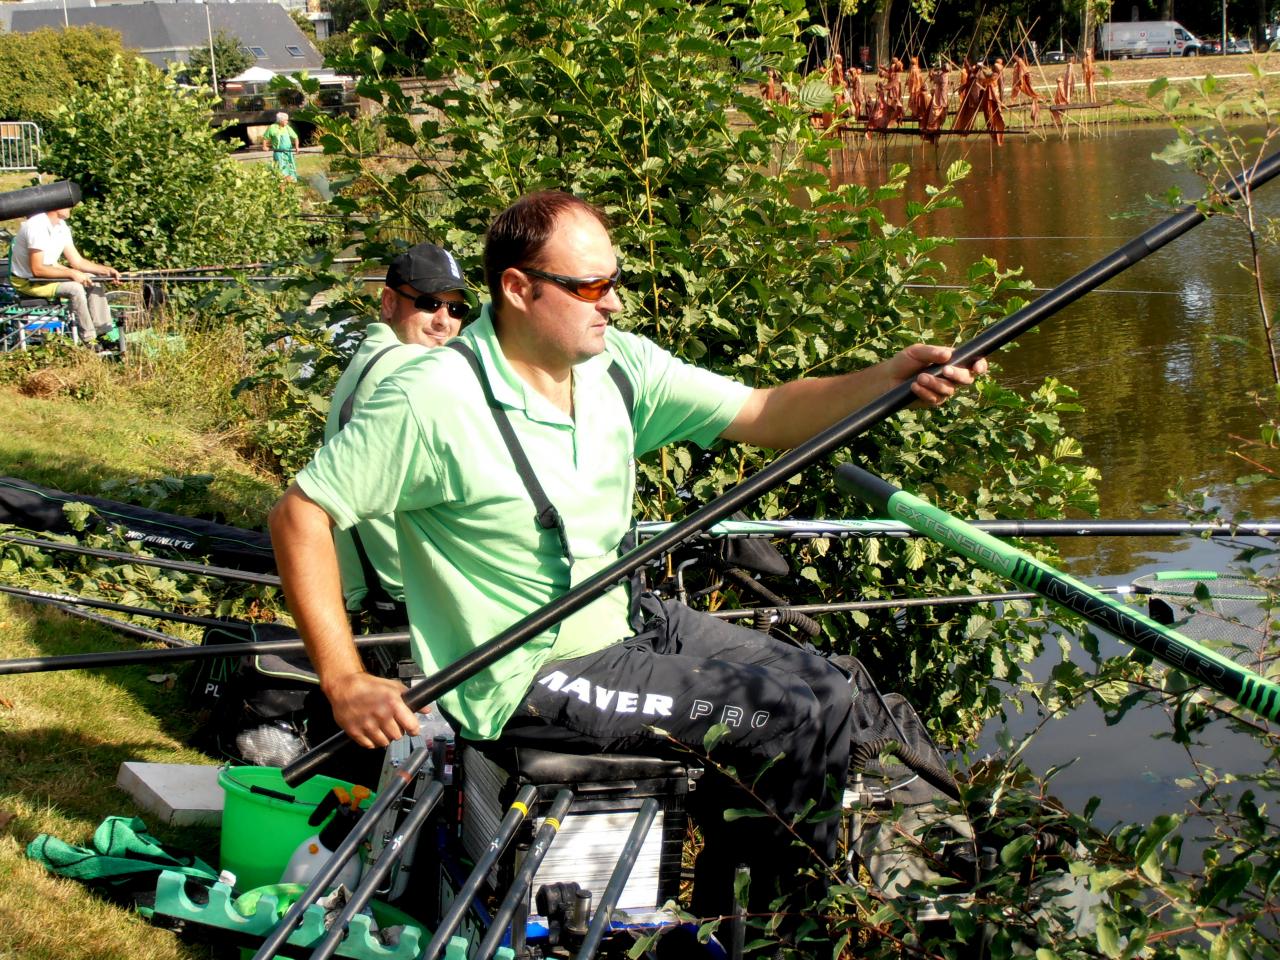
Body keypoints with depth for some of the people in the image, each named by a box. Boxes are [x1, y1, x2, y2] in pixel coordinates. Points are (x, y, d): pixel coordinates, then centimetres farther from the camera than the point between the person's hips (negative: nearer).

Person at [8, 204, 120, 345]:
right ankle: (89, 340, -19)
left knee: (93, 280, -1)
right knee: (74, 287, -27)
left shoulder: (61, 226, 2)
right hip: (27, 281, -9)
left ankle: (103, 332, 1)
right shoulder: (37, 226, -26)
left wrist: (106, 270, -8)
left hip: (49, 272, 9)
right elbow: (37, 269, -29)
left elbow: (77, 261, 5)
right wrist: (71, 273, -29)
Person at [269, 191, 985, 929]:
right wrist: (347, 684, -23)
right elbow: (299, 515, -18)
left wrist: (888, 379, -20)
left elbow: (764, 416, -3)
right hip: (529, 678, -8)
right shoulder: (432, 402, -21)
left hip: (622, 622, 8)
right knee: (791, 721, -13)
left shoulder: (619, 364, 0)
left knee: (825, 692, 6)